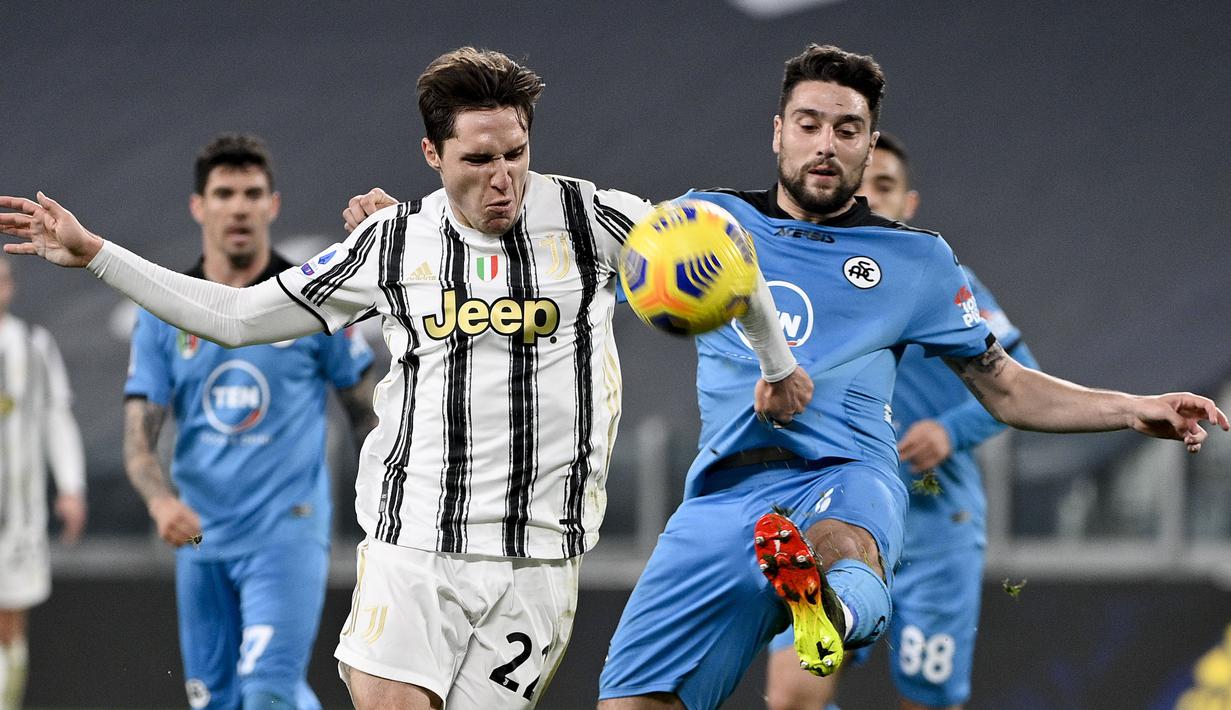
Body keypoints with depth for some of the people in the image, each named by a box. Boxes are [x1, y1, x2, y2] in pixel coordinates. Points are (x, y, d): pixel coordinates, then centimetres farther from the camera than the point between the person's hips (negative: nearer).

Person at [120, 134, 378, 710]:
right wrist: (161, 500, -22)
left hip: (289, 533, -4)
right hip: (201, 540, 4)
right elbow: (138, 436, -1)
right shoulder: (163, 312, 4)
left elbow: (366, 412, 8)